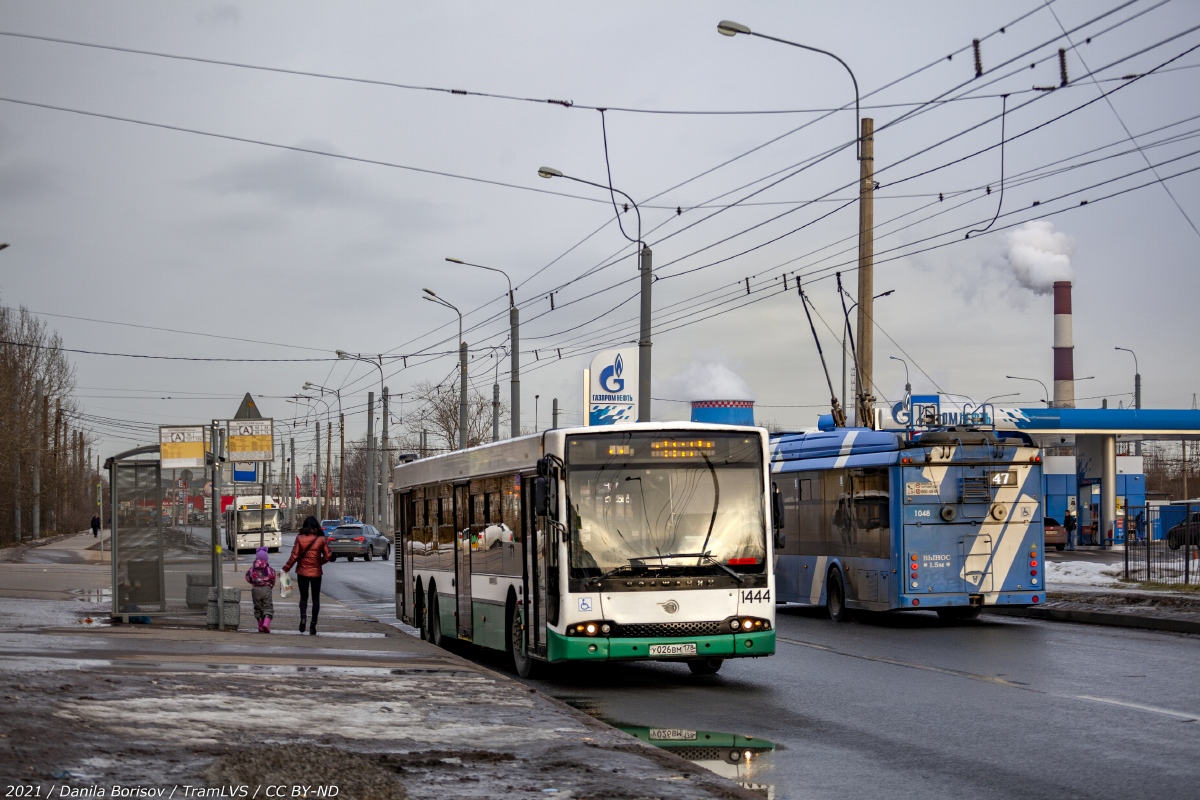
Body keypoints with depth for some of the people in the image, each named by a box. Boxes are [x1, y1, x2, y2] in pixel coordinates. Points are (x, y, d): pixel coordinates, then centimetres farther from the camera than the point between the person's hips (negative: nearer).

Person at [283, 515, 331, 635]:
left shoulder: (300, 538, -8)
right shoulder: (321, 539, -5)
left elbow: (294, 556, -8)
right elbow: (328, 555, -4)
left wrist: (285, 569, 1)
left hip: (302, 572, 0)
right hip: (316, 572, 0)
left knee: (303, 597, 13)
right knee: (316, 598, 8)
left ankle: (303, 616, -12)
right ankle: (313, 625, 5)